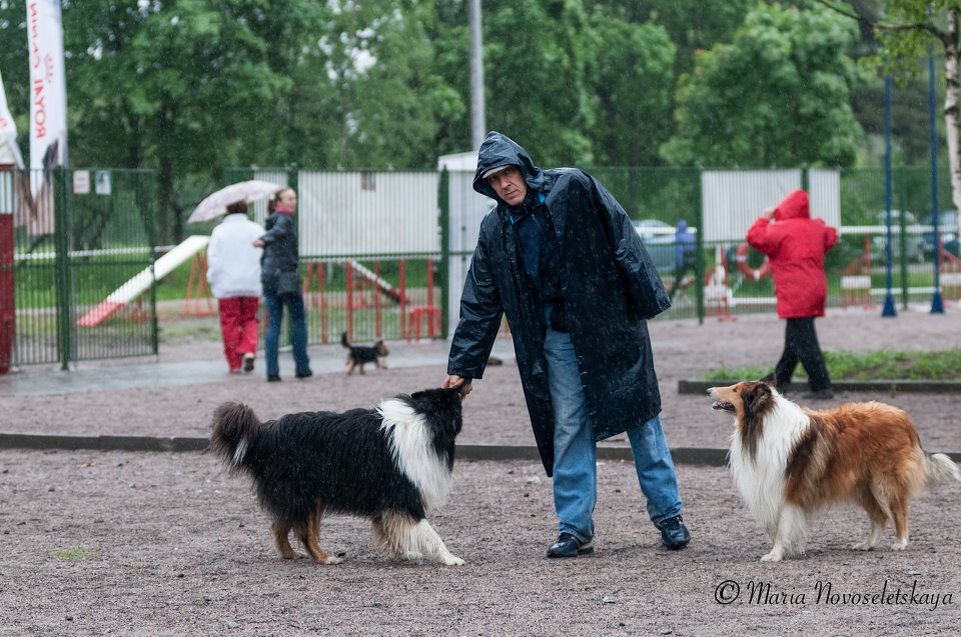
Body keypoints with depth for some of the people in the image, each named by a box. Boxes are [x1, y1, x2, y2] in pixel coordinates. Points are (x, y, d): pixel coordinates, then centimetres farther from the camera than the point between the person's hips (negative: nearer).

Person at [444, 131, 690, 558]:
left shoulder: (574, 188, -8)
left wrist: (647, 300, -12)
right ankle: (575, 528, 6)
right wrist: (462, 367, 3)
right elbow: (480, 306, 7)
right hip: (558, 339, 3)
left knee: (641, 417, 3)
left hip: (612, 326, -3)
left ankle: (668, 514, 13)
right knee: (569, 430, 0)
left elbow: (622, 239, -8)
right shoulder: (495, 231, 4)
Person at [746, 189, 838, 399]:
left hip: (795, 294, -8)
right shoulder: (816, 227, 10)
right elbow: (831, 237, 29)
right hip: (816, 290, 9)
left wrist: (765, 218, 2)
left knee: (803, 342, -8)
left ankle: (822, 387, -13)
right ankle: (781, 380, 30)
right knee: (794, 339, 19)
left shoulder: (781, 229, -12)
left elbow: (754, 237, -12)